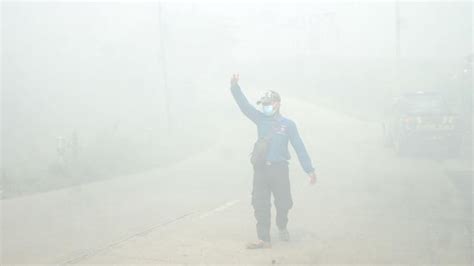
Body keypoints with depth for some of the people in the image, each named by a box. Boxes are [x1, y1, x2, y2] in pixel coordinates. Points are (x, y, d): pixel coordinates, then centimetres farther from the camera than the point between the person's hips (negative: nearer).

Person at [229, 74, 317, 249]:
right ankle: (264, 239, 2)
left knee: (283, 203, 6)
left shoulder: (288, 124, 3)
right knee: (260, 205, -2)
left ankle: (282, 227, 36)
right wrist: (235, 87, -13)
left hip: (279, 168, -2)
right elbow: (245, 105, 1)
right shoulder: (261, 119, 10)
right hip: (260, 168, 2)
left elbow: (299, 148, 2)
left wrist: (309, 169, -2)